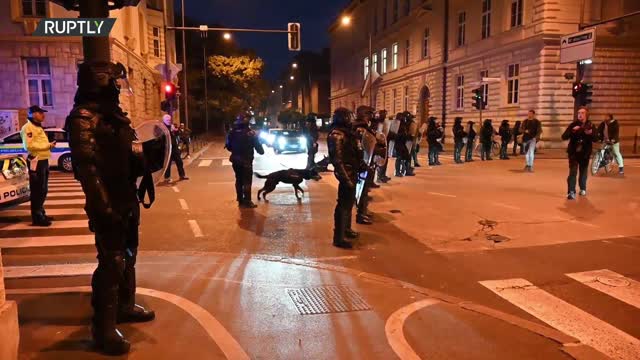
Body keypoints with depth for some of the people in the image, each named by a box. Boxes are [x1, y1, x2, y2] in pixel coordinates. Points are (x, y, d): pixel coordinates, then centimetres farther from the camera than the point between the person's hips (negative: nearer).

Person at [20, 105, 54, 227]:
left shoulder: (38, 127, 22)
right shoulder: (28, 127, -9)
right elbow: (29, 145, -21)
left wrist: (49, 145, 10)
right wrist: (47, 145, -19)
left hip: (43, 160, 10)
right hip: (36, 162, -10)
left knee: (43, 190, 17)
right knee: (37, 191, -8)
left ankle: (41, 214, 27)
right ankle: (37, 218, -4)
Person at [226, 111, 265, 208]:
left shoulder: (232, 132, 1)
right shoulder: (250, 133, -16)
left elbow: (228, 146, 8)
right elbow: (257, 146, -12)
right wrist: (261, 151, 9)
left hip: (235, 160, 6)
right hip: (246, 161, -6)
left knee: (239, 180, 15)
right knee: (247, 181, -1)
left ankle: (240, 200, 21)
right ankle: (247, 202, -2)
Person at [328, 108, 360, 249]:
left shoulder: (345, 132, 12)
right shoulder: (336, 135, -18)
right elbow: (337, 160, -24)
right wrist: (346, 178, -26)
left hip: (351, 172, 10)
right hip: (346, 173, -10)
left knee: (349, 202, 21)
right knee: (343, 204, -6)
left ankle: (346, 229, 38)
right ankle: (338, 238, 1)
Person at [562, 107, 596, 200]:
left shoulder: (590, 126, 0)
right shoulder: (573, 125, -3)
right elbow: (564, 137, -11)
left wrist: (591, 134, -27)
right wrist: (572, 131, -28)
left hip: (585, 153, 2)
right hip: (574, 152, -2)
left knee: (583, 172, 14)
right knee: (573, 172, -12)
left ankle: (583, 189, 34)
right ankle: (571, 192, -15)